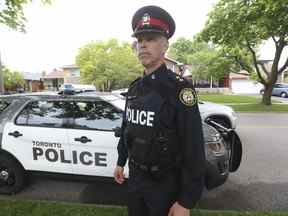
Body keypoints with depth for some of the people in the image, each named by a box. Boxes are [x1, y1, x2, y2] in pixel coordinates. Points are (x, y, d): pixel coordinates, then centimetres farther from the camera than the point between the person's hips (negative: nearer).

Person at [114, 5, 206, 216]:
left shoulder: (180, 89, -20)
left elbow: (194, 151, -21)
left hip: (165, 183, -6)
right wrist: (121, 162, 17)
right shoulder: (134, 88, 0)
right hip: (135, 176, 6)